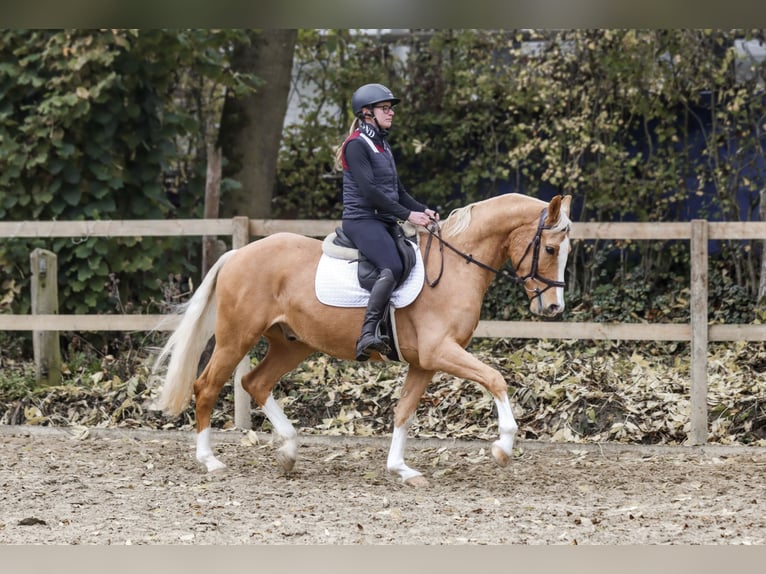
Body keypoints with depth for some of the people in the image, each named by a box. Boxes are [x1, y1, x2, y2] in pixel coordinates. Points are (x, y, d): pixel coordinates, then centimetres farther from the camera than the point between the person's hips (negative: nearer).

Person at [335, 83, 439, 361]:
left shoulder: (383, 147, 21)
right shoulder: (357, 145, -8)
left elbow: (398, 191, 22)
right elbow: (368, 190, -18)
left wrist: (423, 210, 3)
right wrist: (407, 215, -19)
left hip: (384, 222, 10)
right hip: (362, 220, -10)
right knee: (392, 268, -32)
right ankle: (367, 335, -38)